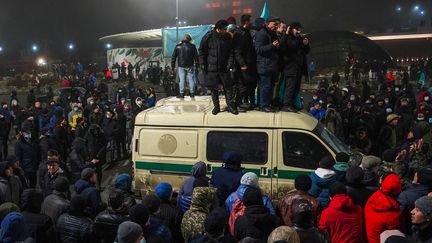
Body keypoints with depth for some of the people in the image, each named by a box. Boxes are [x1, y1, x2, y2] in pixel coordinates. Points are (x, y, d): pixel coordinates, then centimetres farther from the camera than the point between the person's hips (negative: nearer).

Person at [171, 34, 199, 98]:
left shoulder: (178, 46, 4)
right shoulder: (192, 46, 0)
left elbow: (173, 56, 5)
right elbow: (196, 56, 2)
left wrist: (173, 65, 10)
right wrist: (197, 64, 10)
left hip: (181, 66, 1)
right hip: (190, 66, -1)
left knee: (182, 80, 1)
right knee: (191, 79, 4)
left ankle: (181, 93, -1)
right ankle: (192, 93, 4)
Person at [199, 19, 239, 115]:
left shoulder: (227, 37, 2)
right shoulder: (208, 37, -6)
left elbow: (231, 52, 7)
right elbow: (202, 51, -1)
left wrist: (230, 63, -6)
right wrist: (203, 65, -5)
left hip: (224, 68, 1)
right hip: (211, 68, -1)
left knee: (228, 87, 1)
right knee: (213, 89, 6)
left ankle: (231, 106, 10)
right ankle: (216, 106, 18)